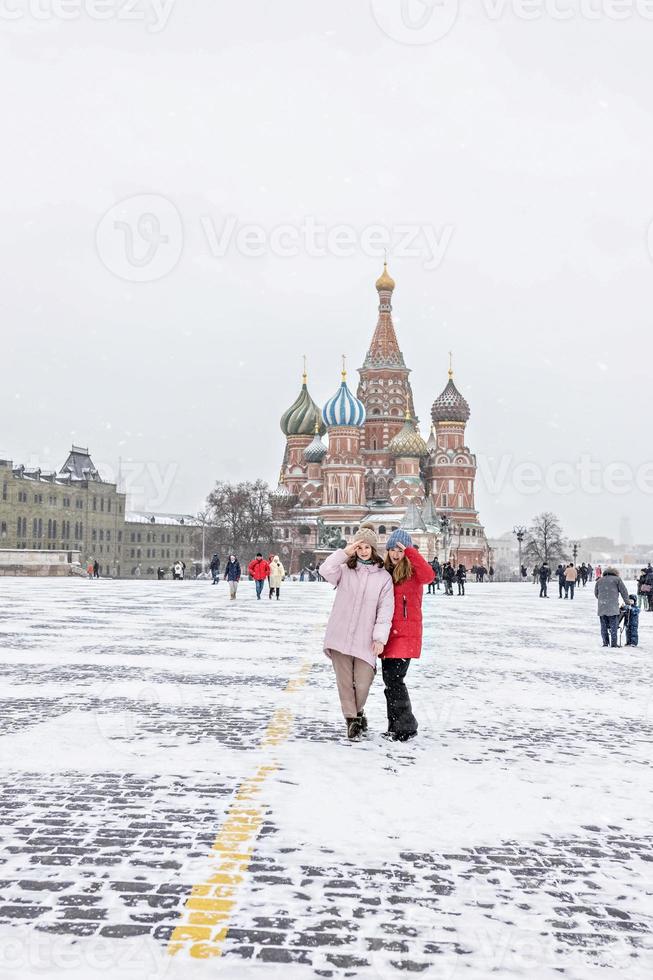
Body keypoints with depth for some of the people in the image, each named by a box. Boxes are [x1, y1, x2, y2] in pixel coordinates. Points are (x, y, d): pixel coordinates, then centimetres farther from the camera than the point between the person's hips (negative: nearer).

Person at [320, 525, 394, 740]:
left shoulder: (384, 577, 3)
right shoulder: (345, 570, 6)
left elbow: (385, 610, 0)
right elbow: (325, 570, -13)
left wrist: (380, 637, -8)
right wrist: (344, 552, -16)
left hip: (365, 640, -1)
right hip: (340, 637, 1)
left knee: (362, 684, -1)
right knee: (345, 682, 5)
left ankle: (358, 711, 30)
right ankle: (351, 719, 23)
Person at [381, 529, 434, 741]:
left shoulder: (413, 572, -5)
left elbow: (428, 576, -28)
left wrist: (410, 552, -28)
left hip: (406, 634, -6)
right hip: (388, 634, 6)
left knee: (394, 680, -11)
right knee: (389, 680, 10)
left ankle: (406, 727, 2)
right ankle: (395, 726, 22)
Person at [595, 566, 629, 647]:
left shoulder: (600, 580, 17)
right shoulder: (617, 579, 4)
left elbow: (596, 593, 23)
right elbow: (624, 591, 5)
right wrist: (627, 602, 17)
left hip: (601, 607, 4)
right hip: (613, 607, -4)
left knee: (604, 626, 10)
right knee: (613, 626, -1)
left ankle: (605, 643, 10)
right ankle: (614, 644, -4)